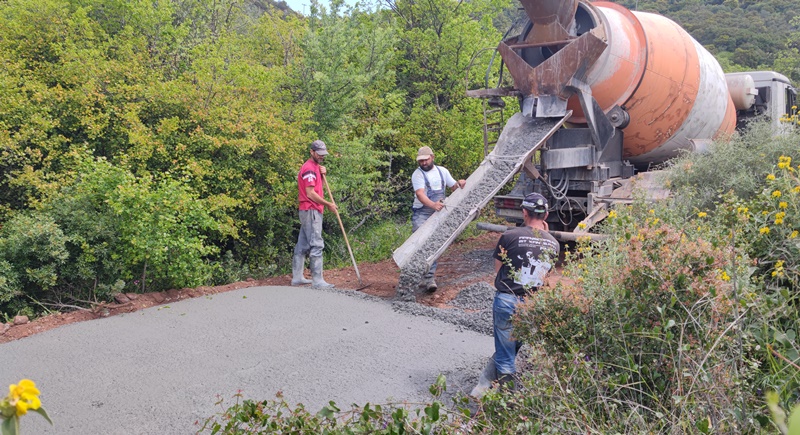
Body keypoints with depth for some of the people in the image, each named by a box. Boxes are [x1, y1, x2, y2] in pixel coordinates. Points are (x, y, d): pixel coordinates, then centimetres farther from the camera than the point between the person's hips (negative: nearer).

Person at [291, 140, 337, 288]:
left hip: (312, 211, 10)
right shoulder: (309, 168, -13)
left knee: (303, 245, 12)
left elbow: (319, 187, 20)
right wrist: (328, 204, -12)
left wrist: (322, 175, 4)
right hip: (311, 211, -10)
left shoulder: (315, 167, 18)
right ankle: (317, 281, -9)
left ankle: (297, 277, 18)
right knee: (316, 245, -10)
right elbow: (310, 194, -19)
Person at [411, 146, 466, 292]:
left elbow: (454, 187, 19)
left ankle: (429, 277, 10)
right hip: (421, 214, -5)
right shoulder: (417, 174, -7)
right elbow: (420, 194, -22)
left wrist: (459, 184, -6)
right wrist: (433, 205, -40)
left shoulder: (442, 171, 10)